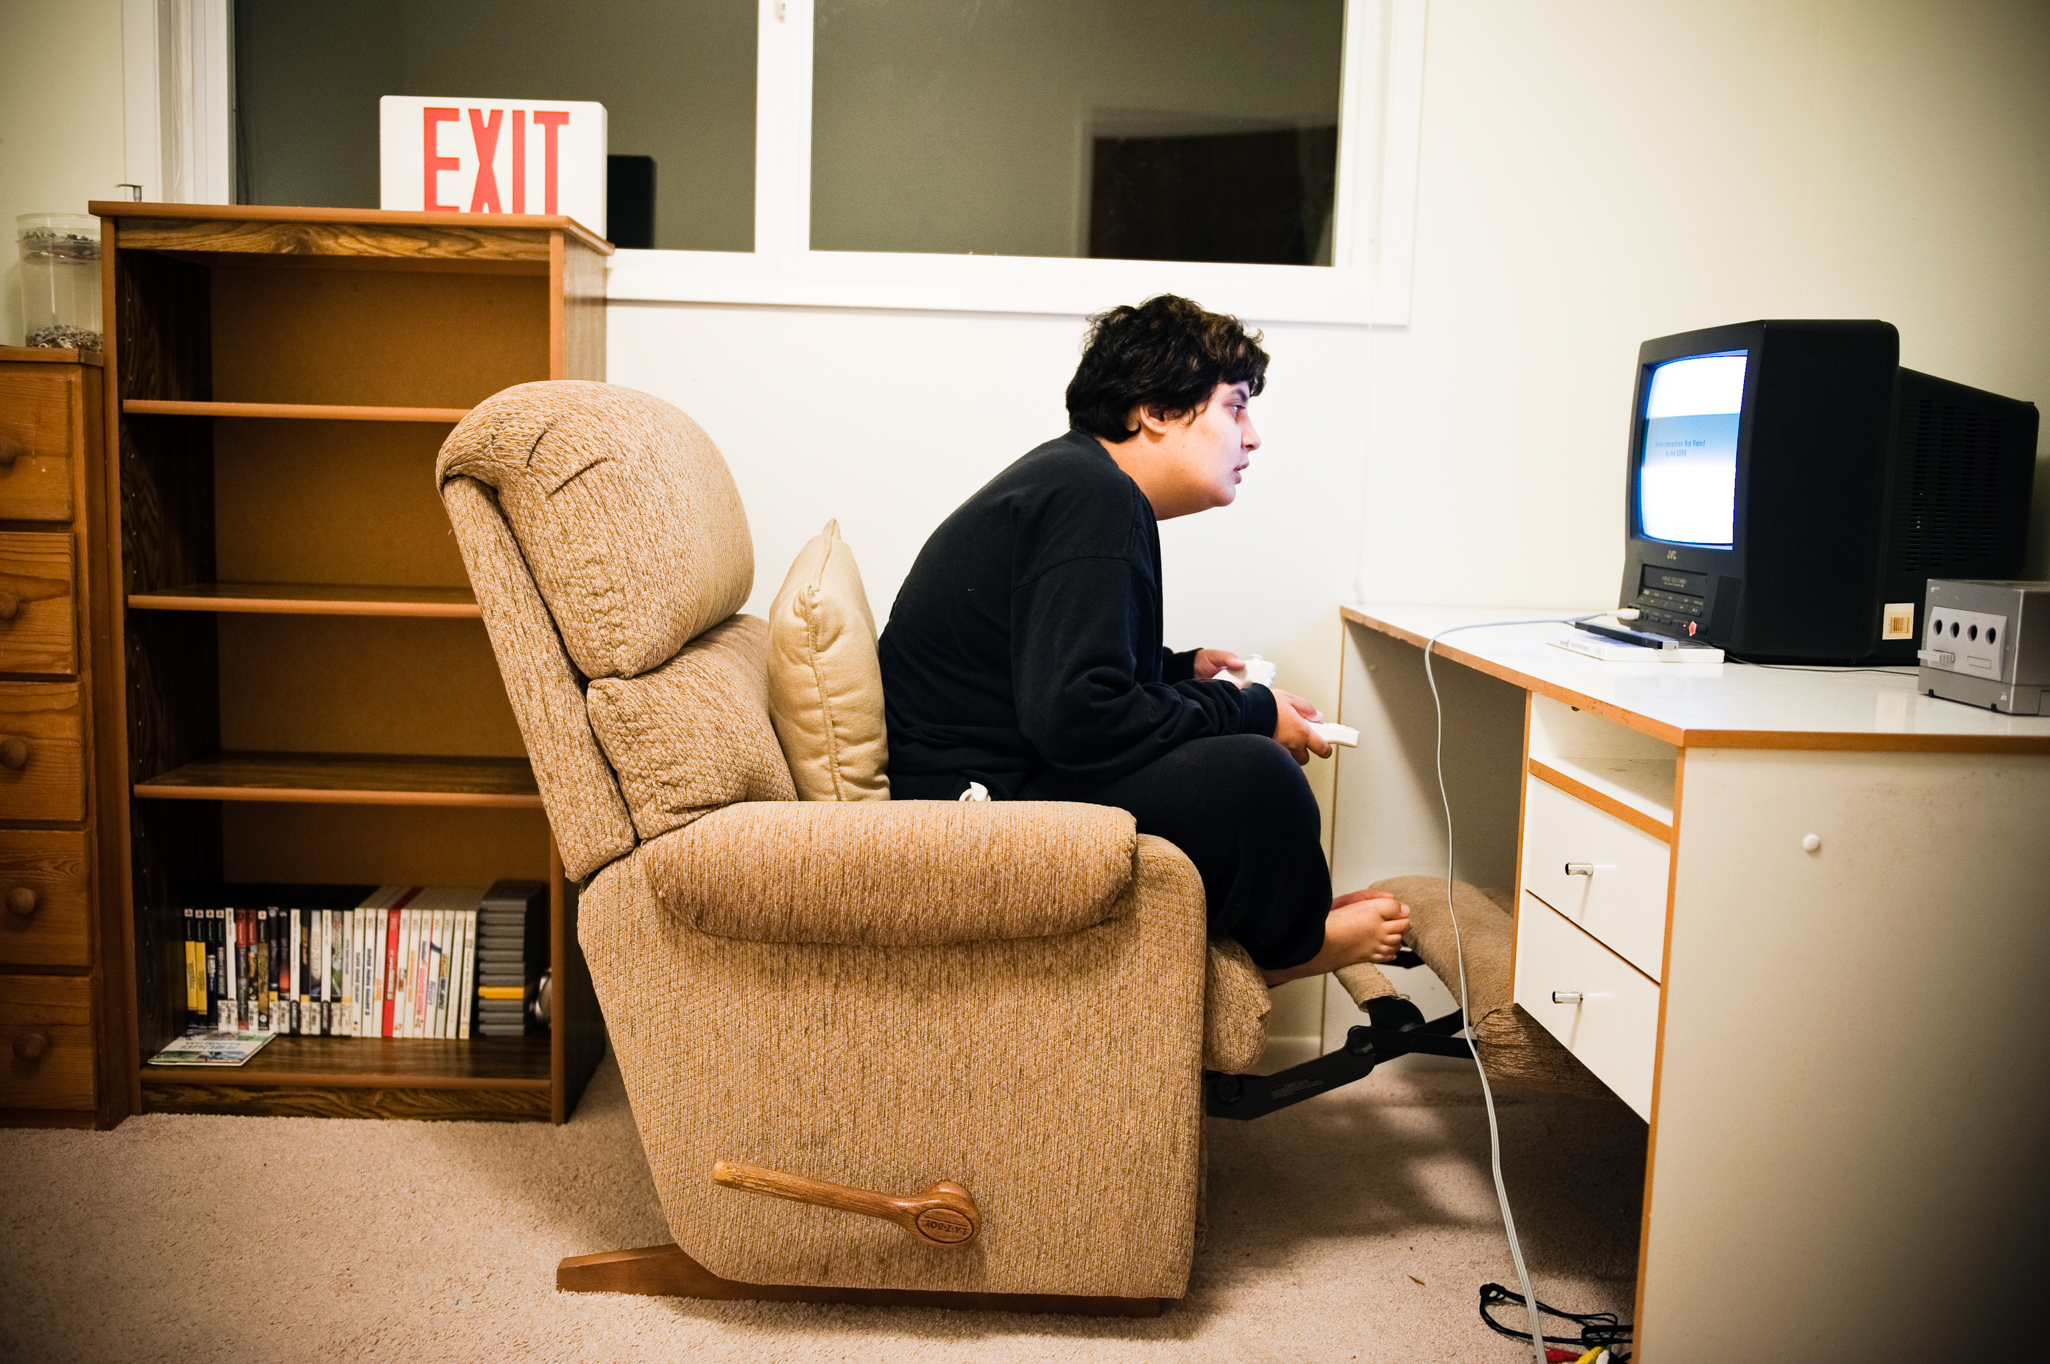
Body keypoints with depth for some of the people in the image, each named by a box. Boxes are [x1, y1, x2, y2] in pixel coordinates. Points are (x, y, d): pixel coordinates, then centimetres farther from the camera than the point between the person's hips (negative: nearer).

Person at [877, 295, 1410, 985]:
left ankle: (1284, 919, 19)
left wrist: (1183, 670, 12)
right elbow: (1075, 718, -30)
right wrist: (1250, 713, -18)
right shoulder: (1092, 500, -20)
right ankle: (1291, 942, 5)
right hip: (977, 794, -12)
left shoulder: (1072, 476, 13)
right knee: (1252, 771, -24)